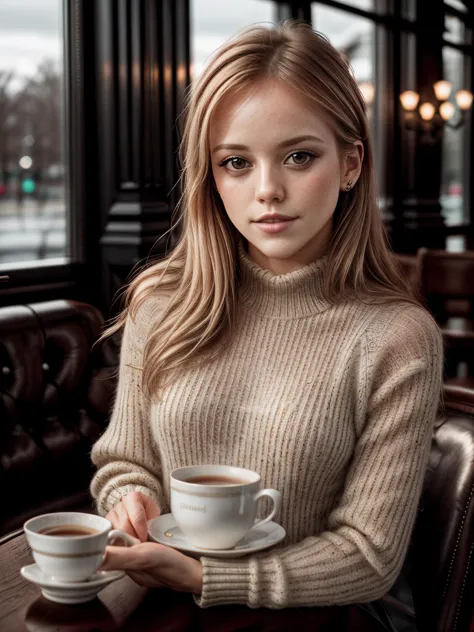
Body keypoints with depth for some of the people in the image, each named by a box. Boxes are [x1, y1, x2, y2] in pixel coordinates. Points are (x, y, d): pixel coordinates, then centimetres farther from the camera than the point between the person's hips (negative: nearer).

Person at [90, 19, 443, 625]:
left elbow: (367, 558, -9)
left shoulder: (396, 338, -11)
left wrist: (202, 577, -17)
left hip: (313, 622, -2)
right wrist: (130, 497, -10)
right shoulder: (161, 304, 0)